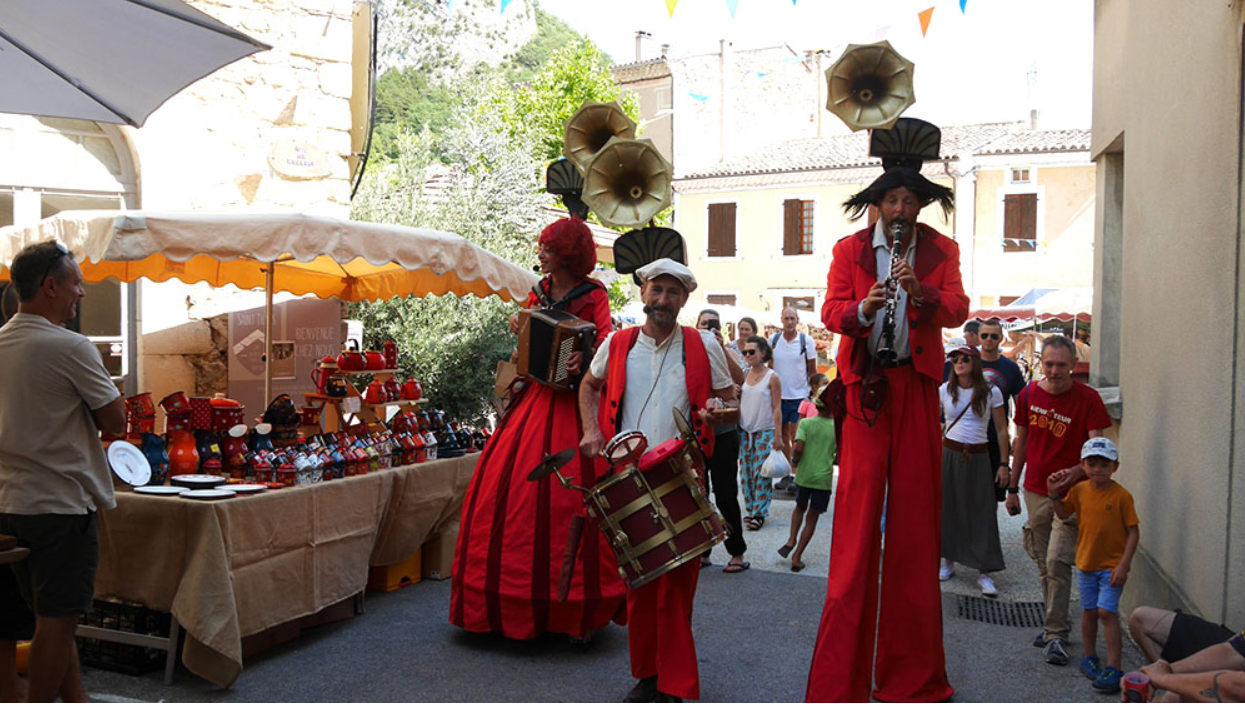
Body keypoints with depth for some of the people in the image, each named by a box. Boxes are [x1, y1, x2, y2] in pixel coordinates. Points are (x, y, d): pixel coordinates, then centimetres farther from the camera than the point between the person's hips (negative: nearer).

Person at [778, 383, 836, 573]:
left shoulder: (806, 423, -6)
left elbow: (798, 449, -15)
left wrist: (795, 459, 5)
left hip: (804, 475, 1)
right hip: (823, 477, -1)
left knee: (800, 507, 26)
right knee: (812, 517, 8)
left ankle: (791, 540, 7)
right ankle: (797, 557, 7)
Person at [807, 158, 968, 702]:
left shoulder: (941, 251, 10)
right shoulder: (849, 249, 8)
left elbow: (958, 310, -3)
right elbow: (830, 311, -2)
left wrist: (921, 292, -22)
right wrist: (863, 309, -23)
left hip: (916, 387, 2)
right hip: (865, 386, -1)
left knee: (915, 516, 4)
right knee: (857, 513, -6)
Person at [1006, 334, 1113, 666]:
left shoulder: (1088, 399, -11)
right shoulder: (1028, 395, 2)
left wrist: (1076, 471, -35)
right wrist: (1012, 488, 12)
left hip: (1070, 493, -5)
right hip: (1035, 491, 5)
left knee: (1057, 562, -12)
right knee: (1044, 564, 12)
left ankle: (1056, 635, -5)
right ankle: (1056, 623, 27)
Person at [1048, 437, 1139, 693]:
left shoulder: (1121, 495, -13)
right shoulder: (1079, 490, 0)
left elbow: (1133, 531, -11)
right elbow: (1063, 514, 15)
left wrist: (1123, 565, -16)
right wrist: (1053, 493, -2)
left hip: (1112, 565, -4)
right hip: (1086, 563, 5)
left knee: (1106, 611, -12)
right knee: (1089, 612, 14)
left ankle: (1114, 668, -7)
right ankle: (1090, 657, 30)